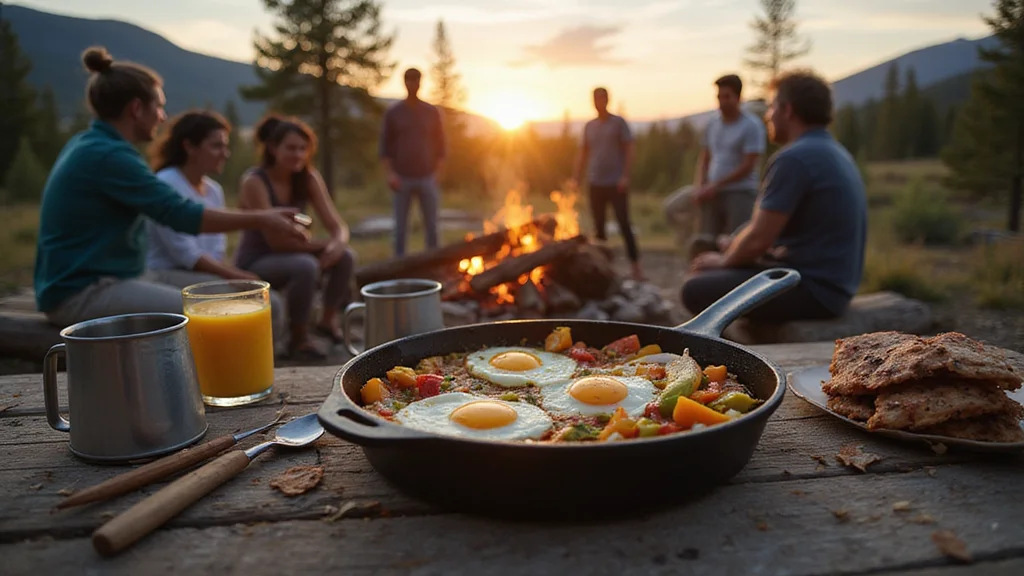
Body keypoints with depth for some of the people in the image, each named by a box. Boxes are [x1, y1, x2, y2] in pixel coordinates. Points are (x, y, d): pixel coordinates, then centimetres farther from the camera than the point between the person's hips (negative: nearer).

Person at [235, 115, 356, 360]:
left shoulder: (309, 179, -3)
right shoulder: (254, 182, -19)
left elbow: (338, 227, -8)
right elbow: (276, 241, -24)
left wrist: (336, 245, -30)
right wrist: (323, 244, -19)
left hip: (291, 254, 6)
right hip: (255, 264, -6)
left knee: (346, 256, -16)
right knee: (306, 266, -33)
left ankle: (328, 320, 7)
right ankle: (299, 339, -14)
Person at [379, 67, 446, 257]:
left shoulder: (432, 112, 6)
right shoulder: (393, 112, 3)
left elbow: (440, 145, 8)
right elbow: (385, 146, 2)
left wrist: (437, 173, -1)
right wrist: (389, 173, -8)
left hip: (427, 178, 1)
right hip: (402, 179, -1)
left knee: (431, 226, 4)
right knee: (400, 226, 4)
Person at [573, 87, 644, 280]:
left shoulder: (618, 122, 1)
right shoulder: (589, 126, 12)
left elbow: (629, 150, -4)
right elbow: (583, 154, 15)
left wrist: (625, 176, -15)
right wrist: (577, 178, 5)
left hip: (616, 183, -4)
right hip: (595, 183, 4)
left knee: (624, 224, -7)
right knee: (599, 226, 7)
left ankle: (636, 265, -2)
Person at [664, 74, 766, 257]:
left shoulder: (752, 125, -6)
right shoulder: (713, 125, 12)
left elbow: (748, 166, -11)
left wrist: (715, 185, -11)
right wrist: (699, 187, 0)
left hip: (740, 193, -6)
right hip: (713, 193, 6)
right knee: (701, 244, 2)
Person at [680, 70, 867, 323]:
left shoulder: (793, 158, -18)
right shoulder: (835, 153, 15)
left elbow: (757, 240, -19)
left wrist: (723, 261, 0)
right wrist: (732, 246, 11)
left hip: (812, 290, -10)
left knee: (696, 290, -13)